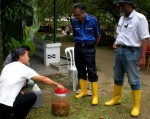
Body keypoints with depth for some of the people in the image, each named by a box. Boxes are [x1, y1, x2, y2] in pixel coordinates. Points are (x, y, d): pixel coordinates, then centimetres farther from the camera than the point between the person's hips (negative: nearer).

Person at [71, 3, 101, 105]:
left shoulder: (93, 20, -11)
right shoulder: (74, 21, -3)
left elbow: (98, 35, 1)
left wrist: (93, 47, 7)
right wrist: (79, 44, 14)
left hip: (89, 48, -3)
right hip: (78, 47, 4)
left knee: (91, 71, -4)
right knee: (81, 70, 10)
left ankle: (95, 96, 1)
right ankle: (83, 91, 25)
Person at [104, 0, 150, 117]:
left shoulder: (140, 18, -12)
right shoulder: (122, 18, 11)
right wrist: (116, 43, 6)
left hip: (131, 52, -7)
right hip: (119, 51, 7)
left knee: (133, 80, 0)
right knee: (118, 77, 17)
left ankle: (136, 106, 12)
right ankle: (116, 99, 33)